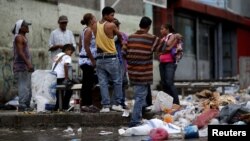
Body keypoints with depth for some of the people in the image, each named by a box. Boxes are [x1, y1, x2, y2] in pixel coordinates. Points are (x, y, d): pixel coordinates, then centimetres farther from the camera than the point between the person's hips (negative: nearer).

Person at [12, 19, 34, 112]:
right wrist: (28, 64, -26)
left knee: (28, 87, 11)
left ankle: (26, 106, 14)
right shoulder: (19, 37, -10)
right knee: (23, 86, -13)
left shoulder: (23, 37, 20)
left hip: (25, 67, 11)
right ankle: (22, 106, -15)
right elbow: (20, 52, -20)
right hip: (21, 66, -11)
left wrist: (29, 64, 21)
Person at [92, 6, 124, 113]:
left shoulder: (95, 26, 5)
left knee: (103, 83, 4)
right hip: (111, 58, -4)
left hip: (100, 58, 4)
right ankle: (117, 104, 10)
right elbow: (119, 35, 7)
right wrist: (120, 40, 29)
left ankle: (105, 106, 1)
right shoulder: (111, 25, -9)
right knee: (117, 81, 9)